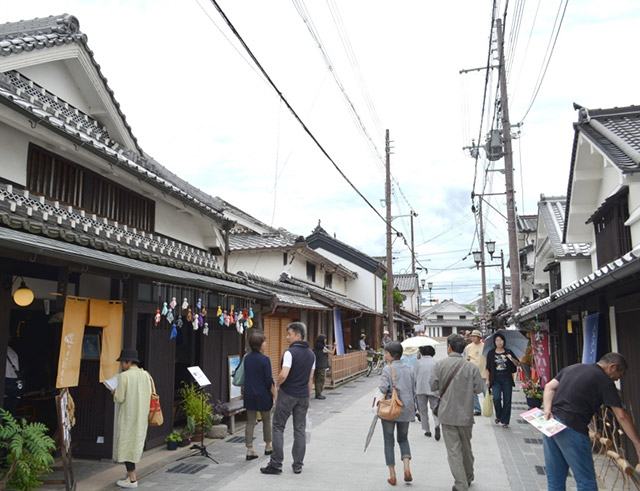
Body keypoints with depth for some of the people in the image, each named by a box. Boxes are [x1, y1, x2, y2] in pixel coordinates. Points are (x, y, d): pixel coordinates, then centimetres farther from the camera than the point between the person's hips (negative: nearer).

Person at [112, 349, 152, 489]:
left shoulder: (124, 376, -14)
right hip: (141, 416, 6)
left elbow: (119, 398, -15)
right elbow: (149, 396, 7)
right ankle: (131, 475, 23)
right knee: (135, 443, 16)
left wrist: (114, 392, 5)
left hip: (127, 417, -6)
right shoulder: (146, 375, 5)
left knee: (126, 445, 3)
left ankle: (132, 479, 5)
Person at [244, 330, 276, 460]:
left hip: (249, 394, 5)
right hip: (263, 395, -5)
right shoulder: (264, 359, -17)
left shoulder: (247, 358, 2)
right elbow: (269, 380, -15)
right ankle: (268, 446, 28)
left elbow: (245, 377, 9)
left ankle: (249, 450, 6)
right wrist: (274, 394, -4)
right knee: (266, 420, 14)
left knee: (250, 422, 8)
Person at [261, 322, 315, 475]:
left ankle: (276, 464, 6)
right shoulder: (311, 354, 8)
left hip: (287, 394, -6)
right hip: (303, 396, 6)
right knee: (300, 429, 10)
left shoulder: (290, 352, -16)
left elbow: (283, 375, -24)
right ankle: (298, 465, 14)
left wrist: (277, 384, -4)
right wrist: (307, 396, 18)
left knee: (278, 427, 5)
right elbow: (310, 379, 12)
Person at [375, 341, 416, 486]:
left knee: (389, 442, 9)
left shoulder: (388, 369, -11)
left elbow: (383, 390, -20)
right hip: (406, 409, 4)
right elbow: (414, 391, 9)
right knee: (403, 438, 22)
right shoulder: (409, 369, 5)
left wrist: (378, 405, -9)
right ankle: (407, 468, 4)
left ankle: (392, 475, 12)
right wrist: (412, 407, 18)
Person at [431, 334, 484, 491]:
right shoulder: (471, 367, -10)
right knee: (466, 447, 21)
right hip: (465, 414, 2)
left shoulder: (440, 364, -12)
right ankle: (468, 478, 38)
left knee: (453, 450, 4)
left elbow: (433, 386, -9)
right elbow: (479, 388, -6)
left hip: (447, 414, -2)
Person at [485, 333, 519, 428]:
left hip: (507, 379, 1)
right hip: (495, 380, -1)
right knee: (496, 398, -15)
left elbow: (517, 364, 1)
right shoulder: (491, 353, 5)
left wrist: (512, 359, -18)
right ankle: (498, 416, 11)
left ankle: (505, 421, 12)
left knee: (507, 400, 1)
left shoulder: (508, 352, 6)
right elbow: (488, 368, 9)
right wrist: (488, 380, 6)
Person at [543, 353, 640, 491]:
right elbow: (621, 416, -6)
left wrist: (547, 409, 1)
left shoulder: (572, 368, 17)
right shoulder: (604, 381, -3)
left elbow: (549, 387, 12)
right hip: (571, 429, -7)